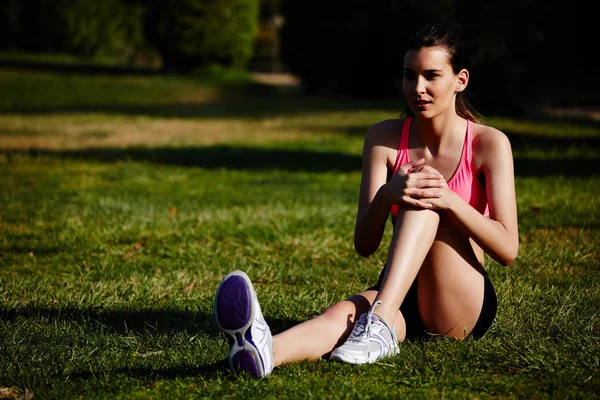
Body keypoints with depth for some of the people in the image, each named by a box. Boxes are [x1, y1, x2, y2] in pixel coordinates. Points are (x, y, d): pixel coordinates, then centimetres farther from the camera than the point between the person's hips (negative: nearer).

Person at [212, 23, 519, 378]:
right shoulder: (384, 138, 1)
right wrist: (387, 195, -28)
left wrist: (450, 200, -28)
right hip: (402, 298, 2)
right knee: (344, 313, -35)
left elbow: (508, 250, -13)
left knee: (425, 203, -29)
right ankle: (263, 351, -67)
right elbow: (364, 245, -6)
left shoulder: (489, 143, -6)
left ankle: (380, 325, -46)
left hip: (464, 304, -2)